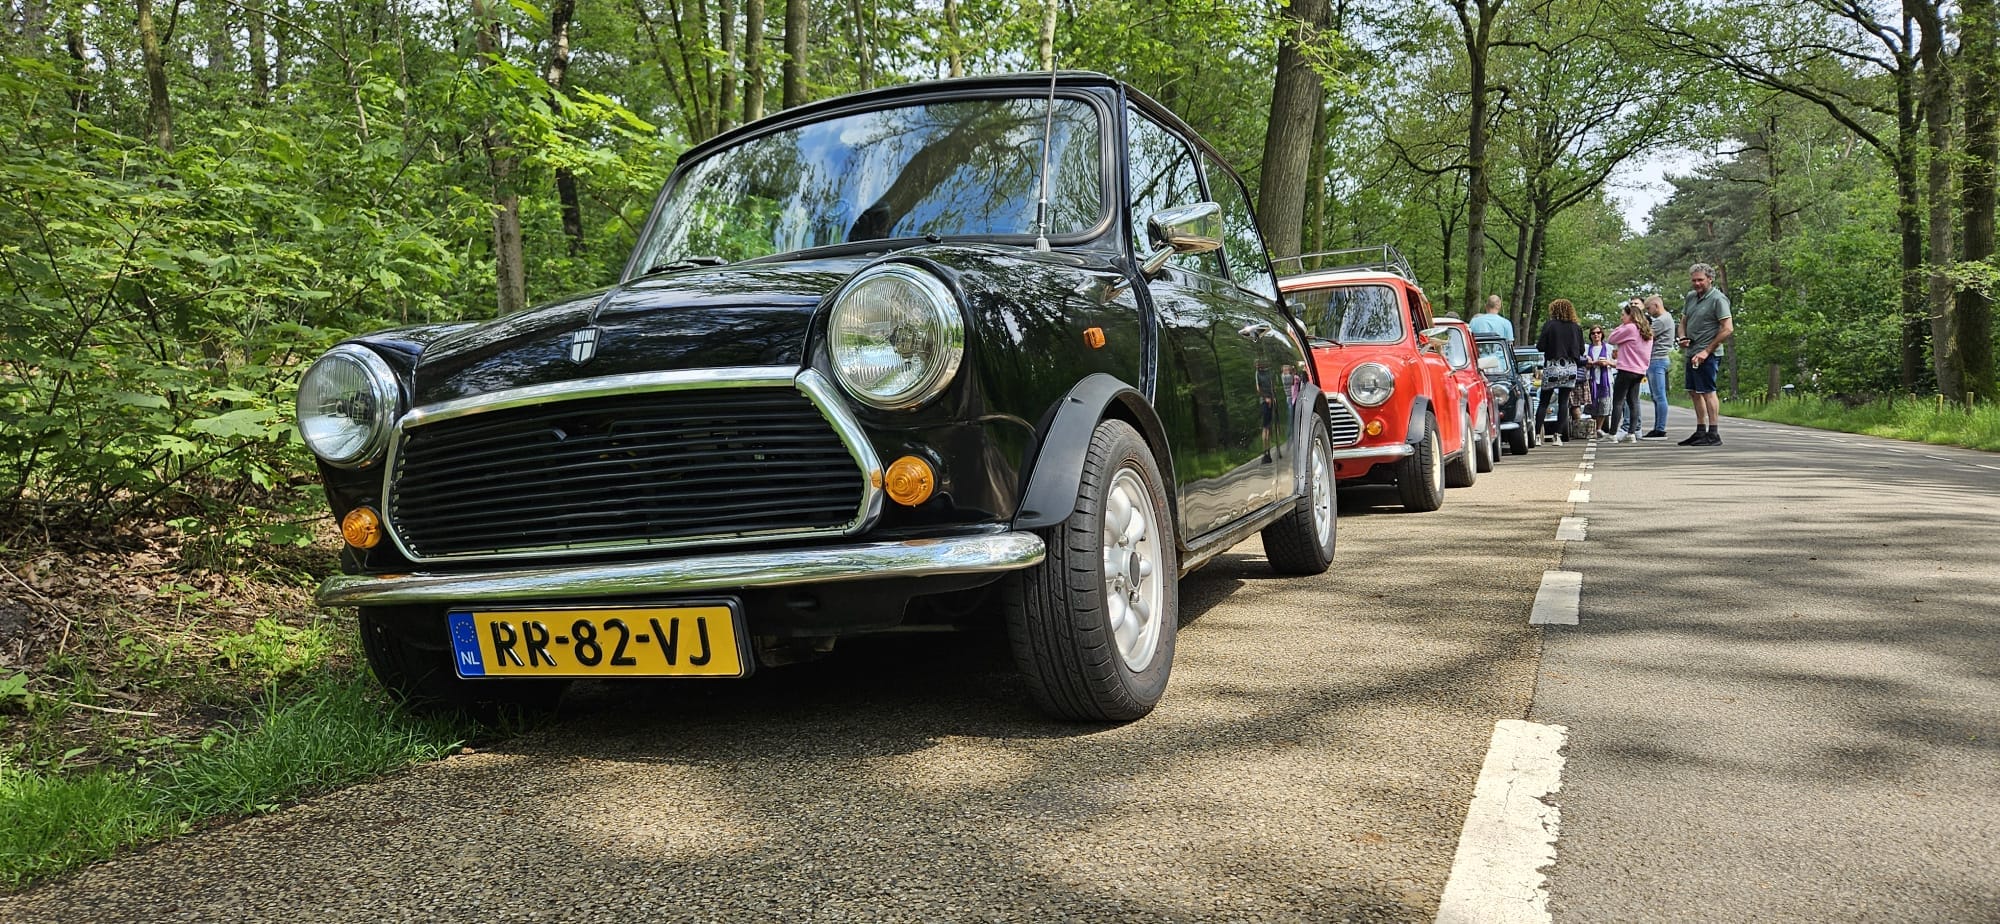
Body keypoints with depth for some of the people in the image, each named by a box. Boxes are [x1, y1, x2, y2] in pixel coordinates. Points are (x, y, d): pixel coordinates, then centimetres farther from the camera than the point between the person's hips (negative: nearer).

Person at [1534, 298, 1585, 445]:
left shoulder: (1549, 325, -6)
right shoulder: (1577, 328, 4)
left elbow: (1540, 347, -9)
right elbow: (1581, 350, 6)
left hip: (1552, 367, -3)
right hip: (1570, 368, 3)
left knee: (1543, 402, 5)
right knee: (1563, 402, 6)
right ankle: (1558, 434, 1)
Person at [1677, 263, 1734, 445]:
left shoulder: (1718, 299, -10)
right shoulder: (1691, 297, 13)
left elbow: (1728, 328, -15)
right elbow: (1683, 321, 24)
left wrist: (1707, 351, -17)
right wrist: (1683, 337, 2)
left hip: (1707, 354, -9)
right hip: (1692, 352, 9)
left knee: (1707, 391, -9)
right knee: (1694, 392, 13)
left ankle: (1713, 435, -7)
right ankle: (1701, 432, 21)